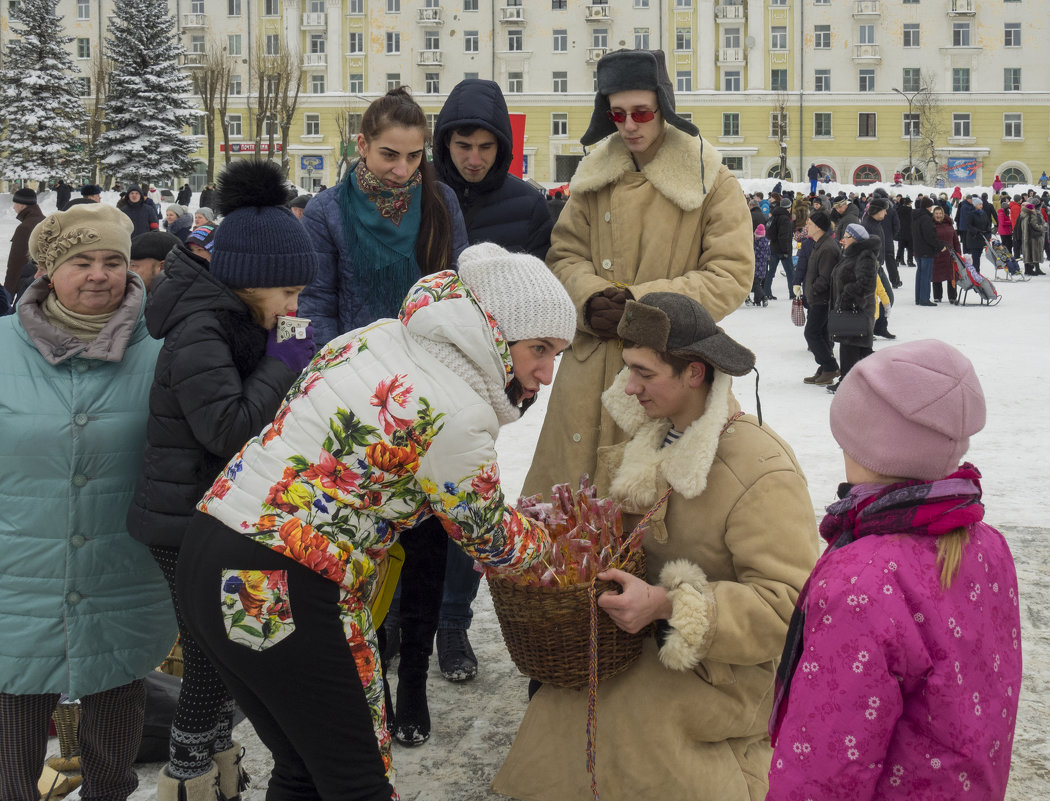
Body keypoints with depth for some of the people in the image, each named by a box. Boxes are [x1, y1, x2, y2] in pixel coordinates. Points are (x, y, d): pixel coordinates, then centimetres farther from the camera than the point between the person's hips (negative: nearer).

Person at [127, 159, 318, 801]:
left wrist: (292, 363, 1)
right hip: (190, 525, -9)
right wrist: (284, 363, -20)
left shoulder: (238, 322, 9)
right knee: (212, 660, 1)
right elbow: (229, 428, -30)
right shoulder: (200, 331, -21)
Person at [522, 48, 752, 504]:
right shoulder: (594, 174, 10)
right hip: (590, 368, 3)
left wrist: (642, 301, -16)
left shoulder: (712, 183, -2)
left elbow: (732, 277, -7)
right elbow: (565, 254, 11)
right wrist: (591, 298, -12)